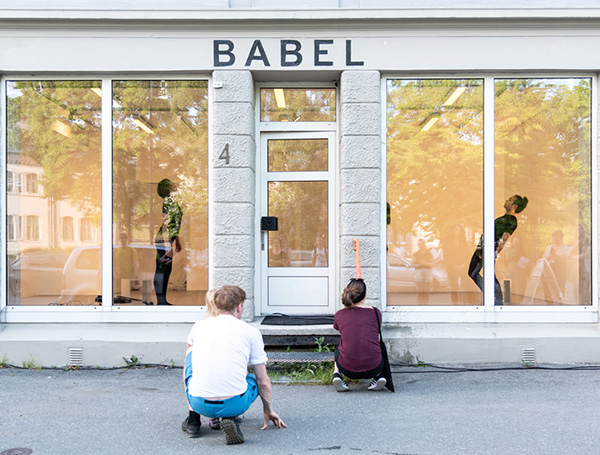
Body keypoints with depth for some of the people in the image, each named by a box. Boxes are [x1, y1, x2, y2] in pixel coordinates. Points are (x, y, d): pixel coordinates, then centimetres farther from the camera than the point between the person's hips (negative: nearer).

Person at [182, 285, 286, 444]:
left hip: (199, 404, 2)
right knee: (253, 378, 32)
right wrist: (269, 411, 29)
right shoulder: (251, 332, 5)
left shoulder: (199, 326, 11)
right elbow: (263, 381, 11)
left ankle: (193, 420, 26)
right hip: (235, 405, -2)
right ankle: (229, 418, 2)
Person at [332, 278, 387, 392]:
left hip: (347, 369, 0)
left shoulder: (339, 315, -1)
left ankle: (337, 375, 9)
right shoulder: (375, 312, -2)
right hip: (373, 369, 0)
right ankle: (379, 376, 14)